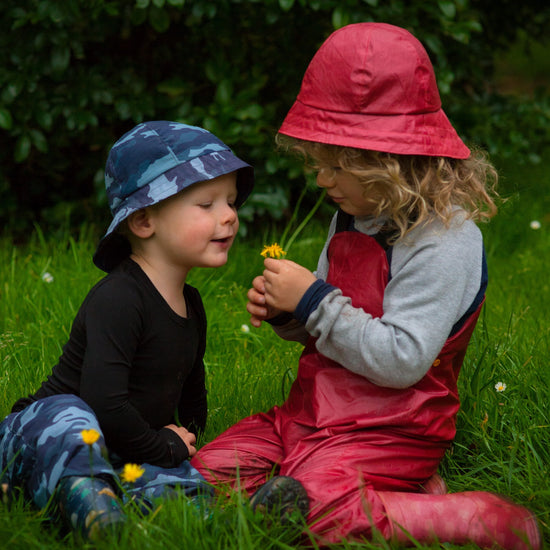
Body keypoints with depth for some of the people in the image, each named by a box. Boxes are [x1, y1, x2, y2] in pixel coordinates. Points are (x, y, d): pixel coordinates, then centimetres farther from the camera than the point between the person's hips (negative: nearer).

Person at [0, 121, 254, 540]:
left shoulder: (190, 305, 14)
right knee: (66, 415, -40)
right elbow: (104, 401, -27)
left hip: (128, 453, 7)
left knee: (184, 479, -24)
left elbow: (192, 394, 29)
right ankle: (87, 502, -60)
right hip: (41, 439, -7)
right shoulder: (117, 301, -19)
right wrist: (164, 446, -13)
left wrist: (186, 437, 8)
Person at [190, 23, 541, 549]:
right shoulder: (353, 218, 10)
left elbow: (399, 361, -24)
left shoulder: (446, 240, -18)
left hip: (388, 426, -9)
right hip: (312, 408, 9)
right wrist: (285, 312, 0)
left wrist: (314, 302, -20)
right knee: (210, 469, -3)